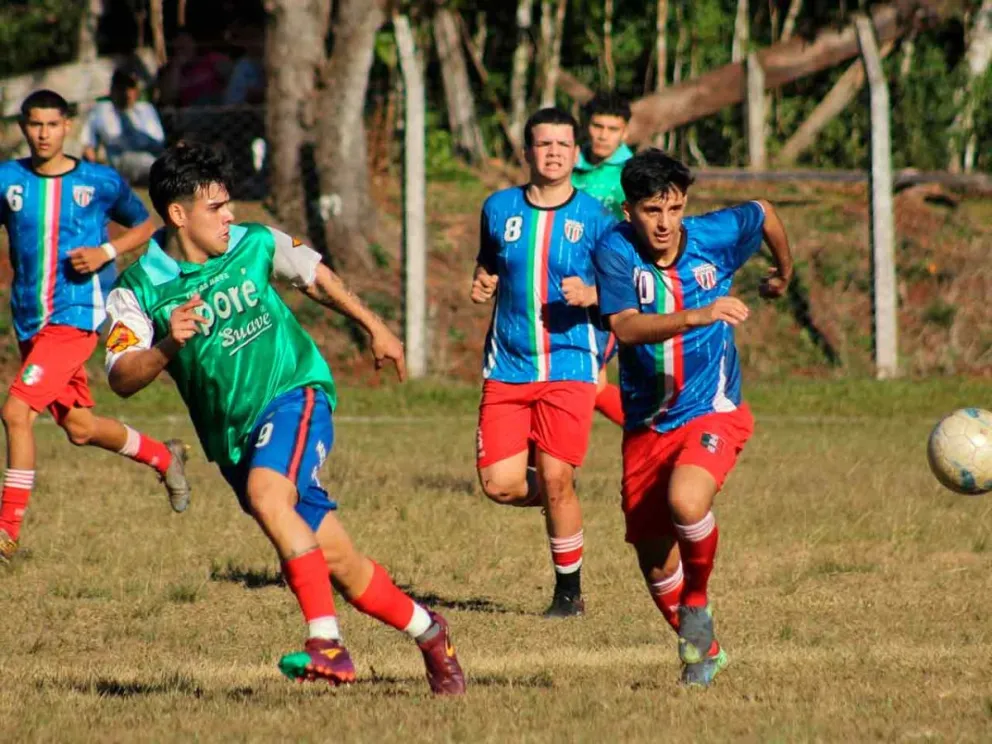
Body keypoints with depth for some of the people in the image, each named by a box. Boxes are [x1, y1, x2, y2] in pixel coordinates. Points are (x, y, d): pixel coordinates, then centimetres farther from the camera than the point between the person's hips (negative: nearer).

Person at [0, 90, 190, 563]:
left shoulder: (101, 182, -2)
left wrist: (106, 252, -7)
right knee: (79, 426, 15)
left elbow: (145, 226, 11)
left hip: (76, 315, -5)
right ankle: (164, 457, 41)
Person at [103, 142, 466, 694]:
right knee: (340, 566, 4)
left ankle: (328, 643, -36)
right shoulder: (138, 291, -6)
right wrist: (168, 346, -33)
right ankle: (430, 635, 28)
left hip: (295, 394, -2)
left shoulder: (255, 245, -1)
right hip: (233, 437, 2)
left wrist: (374, 326, 23)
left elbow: (316, 275, 18)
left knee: (266, 495, -33)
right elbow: (122, 379, -15)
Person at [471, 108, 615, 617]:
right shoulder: (499, 209, 7)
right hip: (507, 369, 3)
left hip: (569, 367, -3)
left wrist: (590, 294, -19)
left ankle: (569, 590, 8)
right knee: (499, 485, -7)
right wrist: (482, 285, 0)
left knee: (555, 479, -10)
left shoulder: (594, 218, -1)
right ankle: (560, 500, 27)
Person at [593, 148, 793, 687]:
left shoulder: (715, 236, -9)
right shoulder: (616, 251, -14)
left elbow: (764, 214, 14)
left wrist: (784, 274, 32)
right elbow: (624, 326, -30)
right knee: (656, 565, 6)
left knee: (686, 502, -32)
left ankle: (698, 605, -3)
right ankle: (704, 653, 34)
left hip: (712, 413, -2)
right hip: (648, 424, 2)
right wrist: (696, 316, -44)